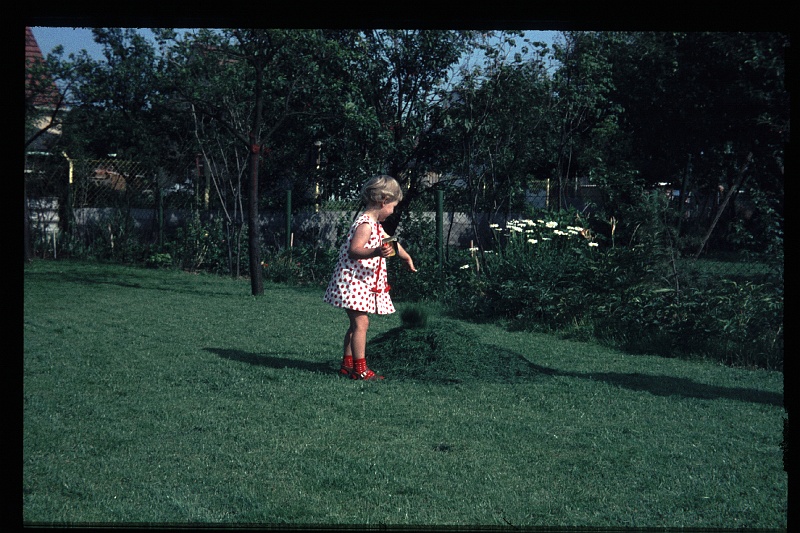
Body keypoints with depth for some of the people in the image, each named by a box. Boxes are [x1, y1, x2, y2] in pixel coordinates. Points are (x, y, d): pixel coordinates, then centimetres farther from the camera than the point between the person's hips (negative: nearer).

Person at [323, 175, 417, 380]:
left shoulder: (375, 225, 16)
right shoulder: (365, 225, -17)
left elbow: (390, 242, 34)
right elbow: (354, 250, -29)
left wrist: (406, 257, 47)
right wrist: (376, 252, -44)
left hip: (365, 283, 11)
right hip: (354, 280, -11)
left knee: (357, 324, 13)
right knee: (361, 322, -12)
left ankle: (348, 364, 20)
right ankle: (360, 369, -12)